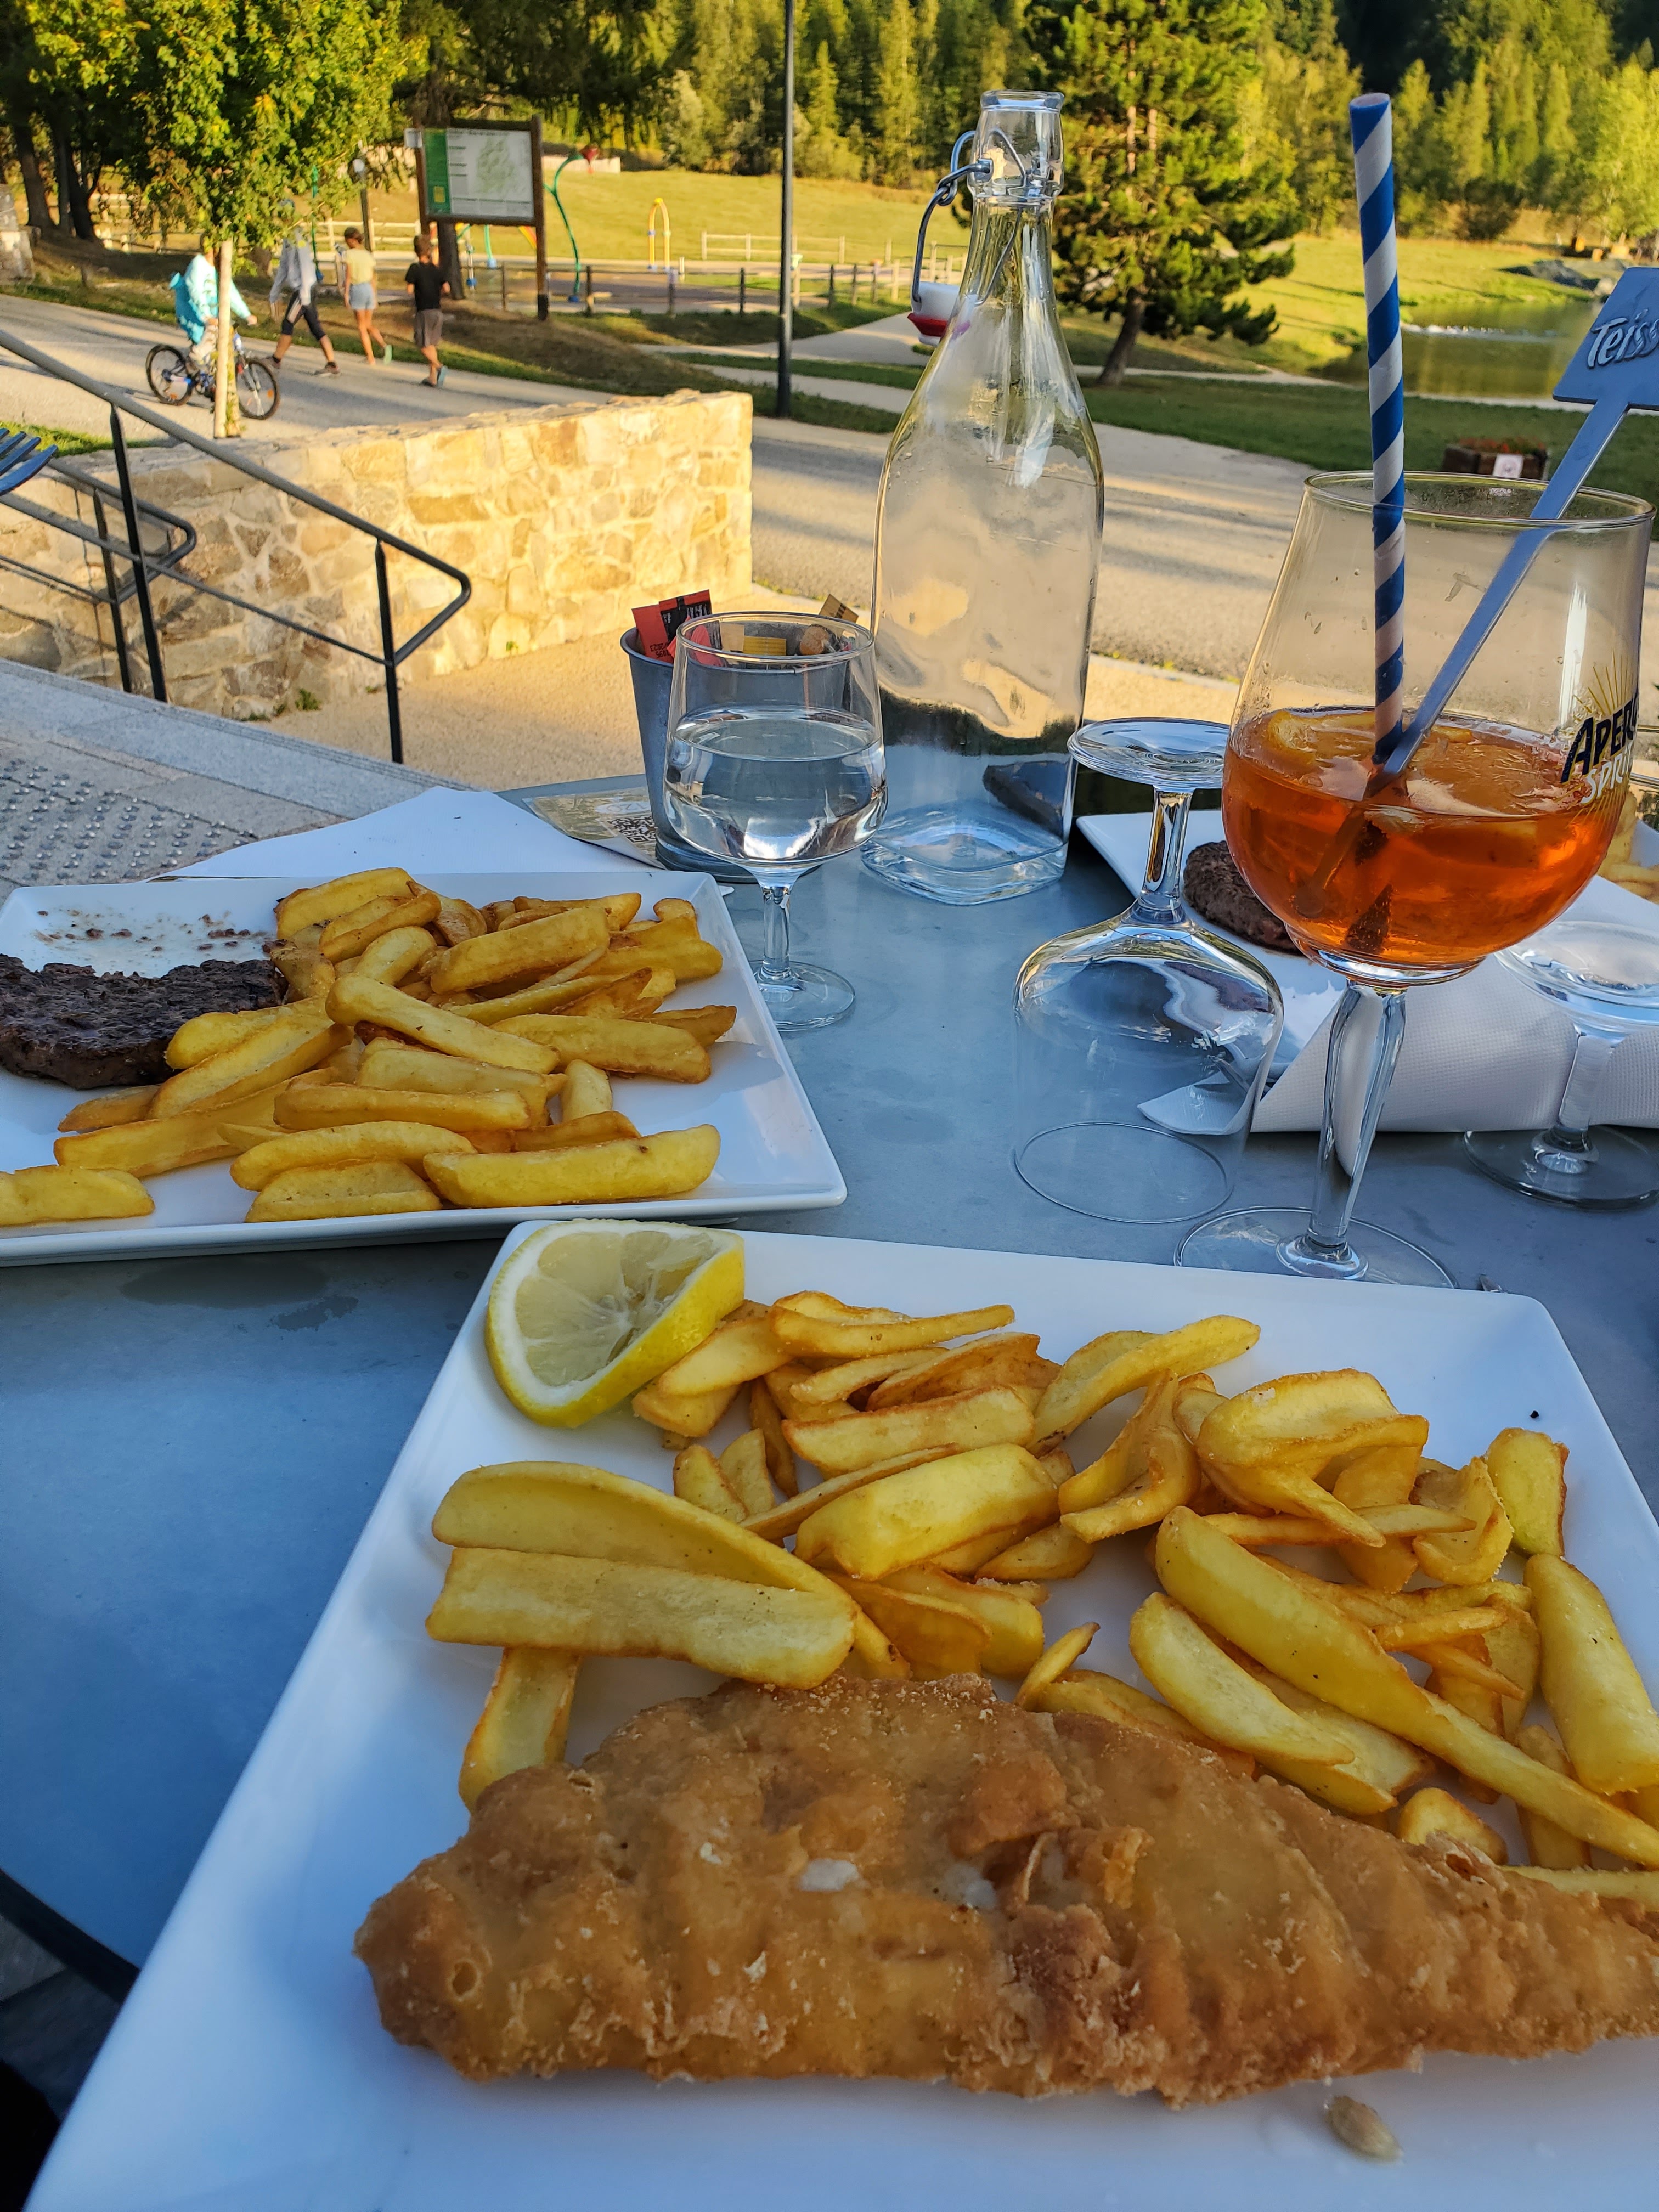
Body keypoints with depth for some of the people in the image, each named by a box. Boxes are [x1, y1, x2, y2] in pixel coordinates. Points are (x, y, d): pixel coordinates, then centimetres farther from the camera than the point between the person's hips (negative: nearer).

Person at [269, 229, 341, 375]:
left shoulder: (298, 242, -12)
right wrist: (274, 296, 24)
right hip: (299, 291, 9)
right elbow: (283, 269, 22)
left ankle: (275, 360, 6)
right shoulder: (288, 242, 17)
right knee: (315, 327, 5)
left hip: (304, 291, -9)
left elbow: (306, 267, -18)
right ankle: (332, 365, 2)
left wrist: (304, 293, -22)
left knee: (288, 324, -2)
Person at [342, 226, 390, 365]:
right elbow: (373, 278, 12)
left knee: (362, 326, 4)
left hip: (357, 289, -5)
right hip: (369, 289, 5)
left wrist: (346, 293, -5)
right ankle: (384, 346, -11)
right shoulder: (368, 255, 9)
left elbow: (348, 276, -10)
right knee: (369, 324, 15)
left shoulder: (350, 254, -6)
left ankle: (371, 358, 1)